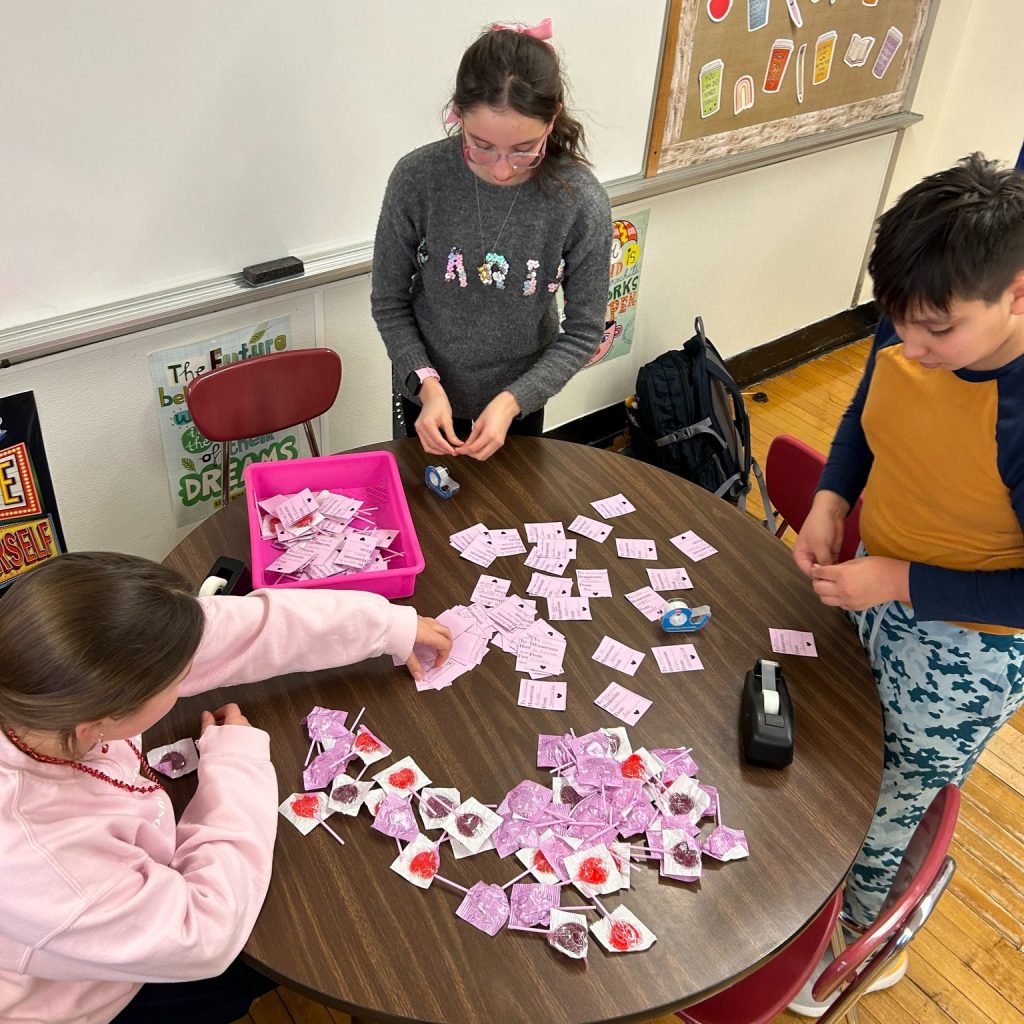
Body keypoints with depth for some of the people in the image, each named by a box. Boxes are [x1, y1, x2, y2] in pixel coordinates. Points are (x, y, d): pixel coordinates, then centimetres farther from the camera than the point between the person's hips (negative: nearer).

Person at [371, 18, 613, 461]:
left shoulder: (583, 203, -23)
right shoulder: (416, 179, -23)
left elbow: (584, 332, -14)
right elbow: (389, 303, -11)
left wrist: (513, 400, -25)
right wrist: (425, 383, -25)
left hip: (521, 394, 0)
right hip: (428, 390, 0)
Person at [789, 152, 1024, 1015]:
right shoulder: (909, 334, -17)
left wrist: (902, 582, -26)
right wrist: (831, 499, -8)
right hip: (876, 598, 6)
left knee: (878, 817, 16)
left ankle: (853, 932, 47)